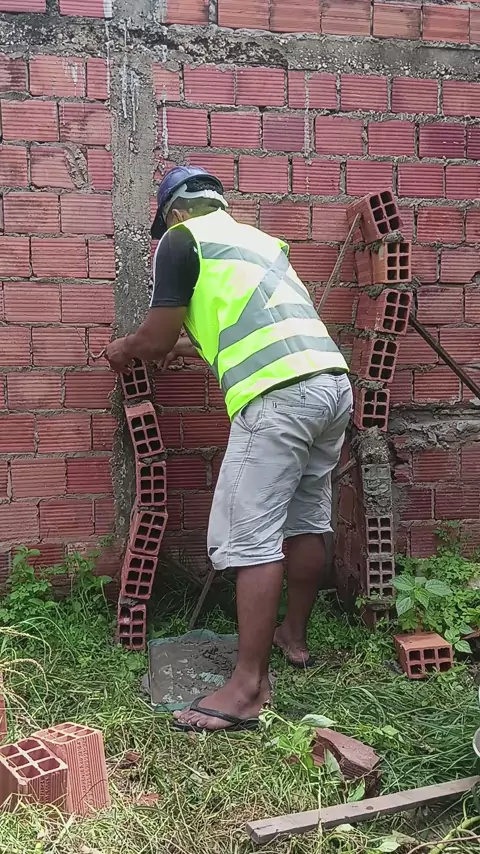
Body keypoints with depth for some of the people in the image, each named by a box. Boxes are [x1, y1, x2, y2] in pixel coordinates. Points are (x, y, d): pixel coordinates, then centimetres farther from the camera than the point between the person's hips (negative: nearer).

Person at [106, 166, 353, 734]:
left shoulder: (181, 240, 7)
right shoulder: (259, 240, 30)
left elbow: (155, 338, 7)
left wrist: (123, 350, 28)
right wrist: (197, 346, 50)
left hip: (280, 395, -9)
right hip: (333, 381, 9)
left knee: (251, 538, -6)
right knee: (306, 521, 19)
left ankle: (247, 689, -4)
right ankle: (294, 636, 35)